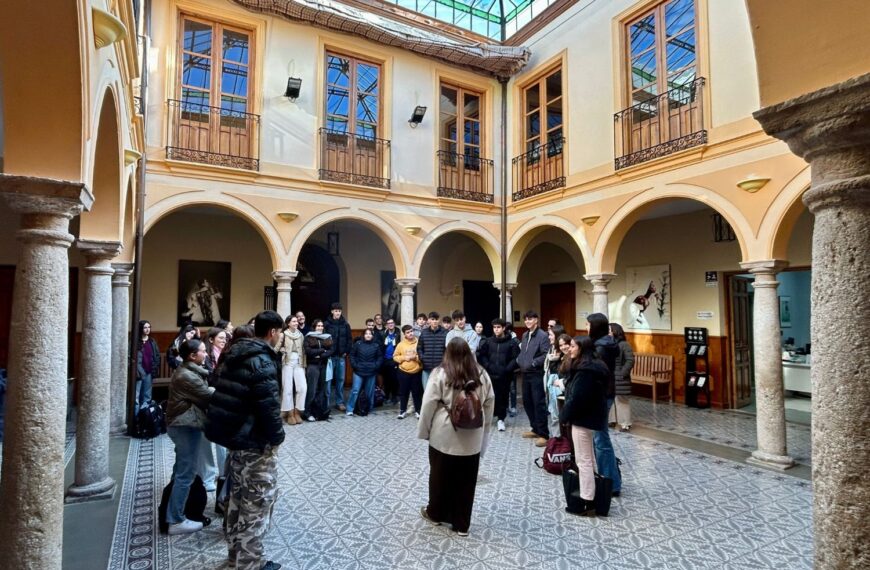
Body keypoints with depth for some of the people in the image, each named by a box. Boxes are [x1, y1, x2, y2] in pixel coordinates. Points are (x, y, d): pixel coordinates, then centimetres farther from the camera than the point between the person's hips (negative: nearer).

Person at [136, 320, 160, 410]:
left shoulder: (152, 342, 12)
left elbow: (157, 356, 14)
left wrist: (156, 368, 3)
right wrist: (136, 370, -14)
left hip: (149, 372, 5)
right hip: (139, 372, -5)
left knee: (147, 395, 12)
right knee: (136, 395, -4)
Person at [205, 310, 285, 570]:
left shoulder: (236, 355, 8)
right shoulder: (262, 361, -20)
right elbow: (268, 405, -23)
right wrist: (277, 436, -10)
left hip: (236, 436, 9)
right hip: (256, 441, -9)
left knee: (239, 496, 20)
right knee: (257, 501, 2)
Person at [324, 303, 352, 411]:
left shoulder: (345, 324, 6)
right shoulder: (327, 324, -4)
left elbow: (349, 339, 8)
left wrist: (346, 351, 0)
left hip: (341, 356, 3)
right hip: (330, 356, -3)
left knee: (340, 379, 9)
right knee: (328, 379, -1)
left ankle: (340, 402, 17)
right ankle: (326, 402, 7)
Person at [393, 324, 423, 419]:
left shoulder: (419, 343, -3)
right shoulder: (401, 344, 0)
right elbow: (395, 357, 3)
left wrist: (416, 357, -18)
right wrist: (404, 358, -11)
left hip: (417, 372, -1)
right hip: (403, 372, 1)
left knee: (417, 392, 7)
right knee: (403, 392, 10)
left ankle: (418, 411, 21)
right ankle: (403, 410, 24)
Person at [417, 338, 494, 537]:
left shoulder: (440, 374, -11)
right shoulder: (482, 375, 1)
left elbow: (428, 405, -9)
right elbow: (489, 405, 6)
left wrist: (424, 431, 2)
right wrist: (483, 430, 16)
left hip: (445, 436, -3)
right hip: (472, 438, 3)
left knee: (441, 476, 15)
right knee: (466, 480, 12)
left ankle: (435, 513, 33)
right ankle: (462, 524, 22)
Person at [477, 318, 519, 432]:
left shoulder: (511, 343, -1)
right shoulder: (488, 341, 6)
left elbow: (516, 358, -4)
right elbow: (481, 355, 7)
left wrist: (507, 369, -12)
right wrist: (487, 366, -6)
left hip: (504, 376, -1)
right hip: (490, 375, 2)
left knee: (503, 397, 4)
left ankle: (501, 419, 18)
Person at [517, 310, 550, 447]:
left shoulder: (542, 336, -11)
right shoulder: (525, 335, 13)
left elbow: (546, 355, -17)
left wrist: (533, 363, -18)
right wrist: (519, 360, 6)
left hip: (537, 374, -8)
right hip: (526, 373, 8)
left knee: (539, 403, -6)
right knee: (527, 402, 14)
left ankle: (543, 434, 1)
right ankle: (535, 429, 28)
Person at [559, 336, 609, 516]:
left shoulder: (586, 370, -23)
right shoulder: (593, 366, 10)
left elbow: (578, 397, -25)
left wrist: (565, 416, -12)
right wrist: (567, 414, 12)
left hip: (582, 418, -11)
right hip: (590, 416, 11)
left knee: (583, 461, -2)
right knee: (588, 459, 19)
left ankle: (586, 503, 7)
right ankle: (590, 498, 30)